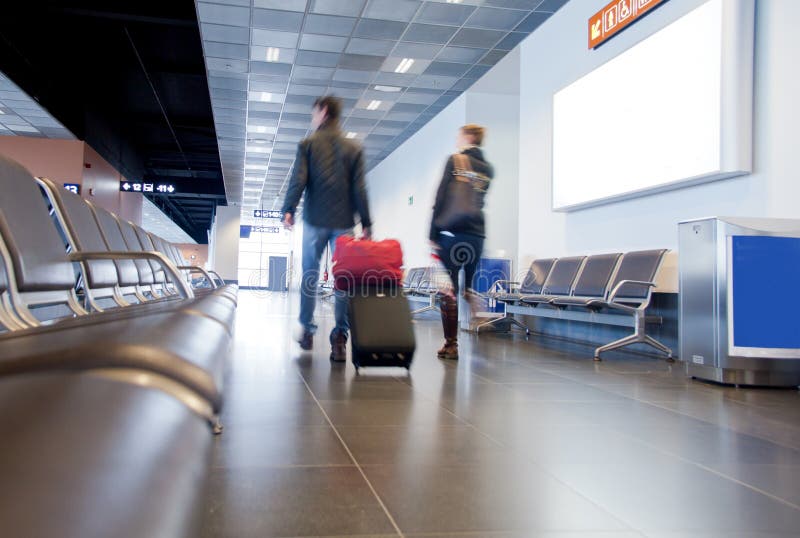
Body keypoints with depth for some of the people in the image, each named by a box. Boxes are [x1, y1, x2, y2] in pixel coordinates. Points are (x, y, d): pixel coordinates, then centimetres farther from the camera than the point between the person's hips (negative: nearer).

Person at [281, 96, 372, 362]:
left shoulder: (308, 145, 5)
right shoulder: (353, 148, 9)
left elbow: (298, 179, -7)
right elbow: (359, 188, 4)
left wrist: (288, 210, -9)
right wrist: (366, 223, 4)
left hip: (315, 220, -1)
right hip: (344, 223, 1)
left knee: (310, 276, 11)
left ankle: (307, 331, 16)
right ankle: (340, 338, -6)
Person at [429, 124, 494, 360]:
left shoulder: (454, 161, 1)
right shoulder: (488, 169, 15)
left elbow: (441, 198, -3)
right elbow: (479, 202, 13)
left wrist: (433, 233, -1)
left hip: (451, 232, -4)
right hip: (476, 233, 5)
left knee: (448, 288, -1)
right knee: (469, 285, 15)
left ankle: (451, 344, -1)